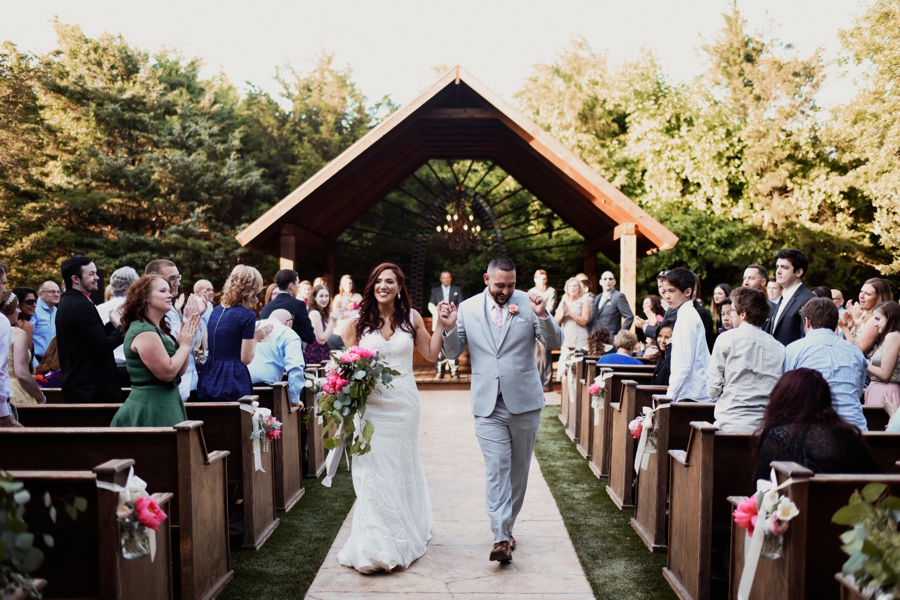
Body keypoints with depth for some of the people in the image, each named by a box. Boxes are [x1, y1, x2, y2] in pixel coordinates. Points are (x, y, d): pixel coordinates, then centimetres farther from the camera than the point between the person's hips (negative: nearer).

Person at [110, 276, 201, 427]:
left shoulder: (159, 329, 13)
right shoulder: (143, 331, -17)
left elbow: (180, 371, 12)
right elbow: (167, 372, -23)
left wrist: (187, 341, 1)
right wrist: (185, 345, -11)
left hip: (164, 404, 10)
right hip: (151, 407, -10)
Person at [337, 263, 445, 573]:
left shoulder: (412, 318, 3)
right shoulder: (359, 321, 0)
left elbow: (431, 354, 5)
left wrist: (440, 325, -3)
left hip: (403, 404, 1)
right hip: (370, 404, -1)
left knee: (402, 468, 12)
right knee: (372, 470, -2)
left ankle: (402, 539, 29)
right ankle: (377, 545, 8)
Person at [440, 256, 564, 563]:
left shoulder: (528, 303, -2)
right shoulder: (467, 309, 1)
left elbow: (555, 343, -6)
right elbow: (453, 351, 4)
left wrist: (543, 316, -24)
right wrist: (449, 328, -16)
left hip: (524, 401, 1)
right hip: (488, 405, -1)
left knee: (518, 469, 13)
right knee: (497, 469, -6)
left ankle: (506, 526, 30)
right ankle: (501, 537, -4)